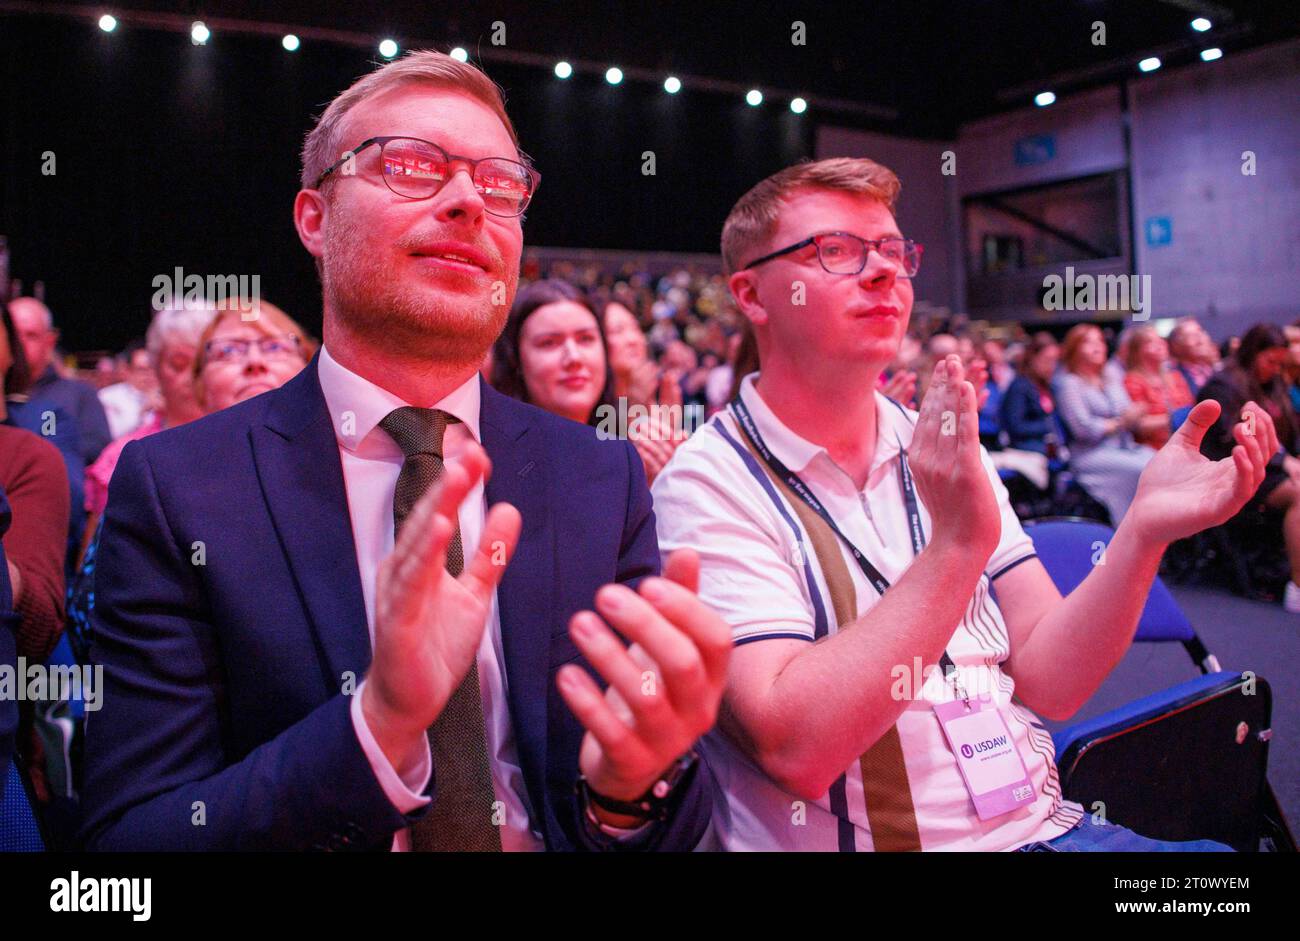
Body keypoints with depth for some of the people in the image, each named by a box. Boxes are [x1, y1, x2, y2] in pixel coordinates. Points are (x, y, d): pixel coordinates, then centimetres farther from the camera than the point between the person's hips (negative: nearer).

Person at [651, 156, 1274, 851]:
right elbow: (794, 748, -21)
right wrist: (955, 546, -25)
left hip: (1039, 821, 5)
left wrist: (1143, 532, -14)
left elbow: (1047, 681, 0)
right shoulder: (709, 483, -11)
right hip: (858, 839, -4)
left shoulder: (950, 452, 7)